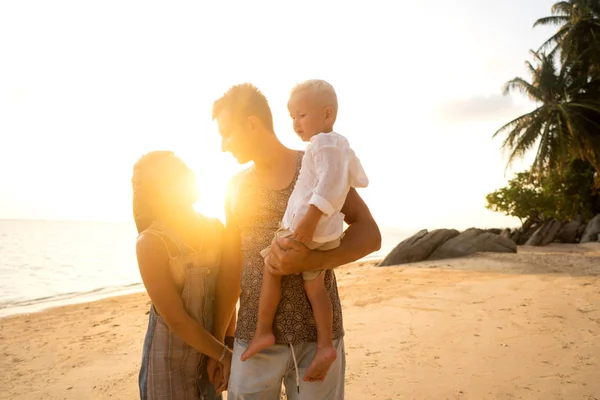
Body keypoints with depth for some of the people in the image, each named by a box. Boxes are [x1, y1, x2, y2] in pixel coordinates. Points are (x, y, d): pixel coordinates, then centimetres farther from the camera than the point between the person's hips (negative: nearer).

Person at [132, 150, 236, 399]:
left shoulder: (215, 229, -3)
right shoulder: (150, 243, -18)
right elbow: (176, 320, -18)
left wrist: (228, 347, -1)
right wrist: (225, 355, -11)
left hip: (211, 355, 4)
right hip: (169, 361, -4)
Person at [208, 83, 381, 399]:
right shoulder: (236, 187, 6)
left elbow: (370, 235, -6)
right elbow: (232, 268, 10)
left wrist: (308, 261, -22)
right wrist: (217, 338, 11)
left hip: (318, 333, -2)